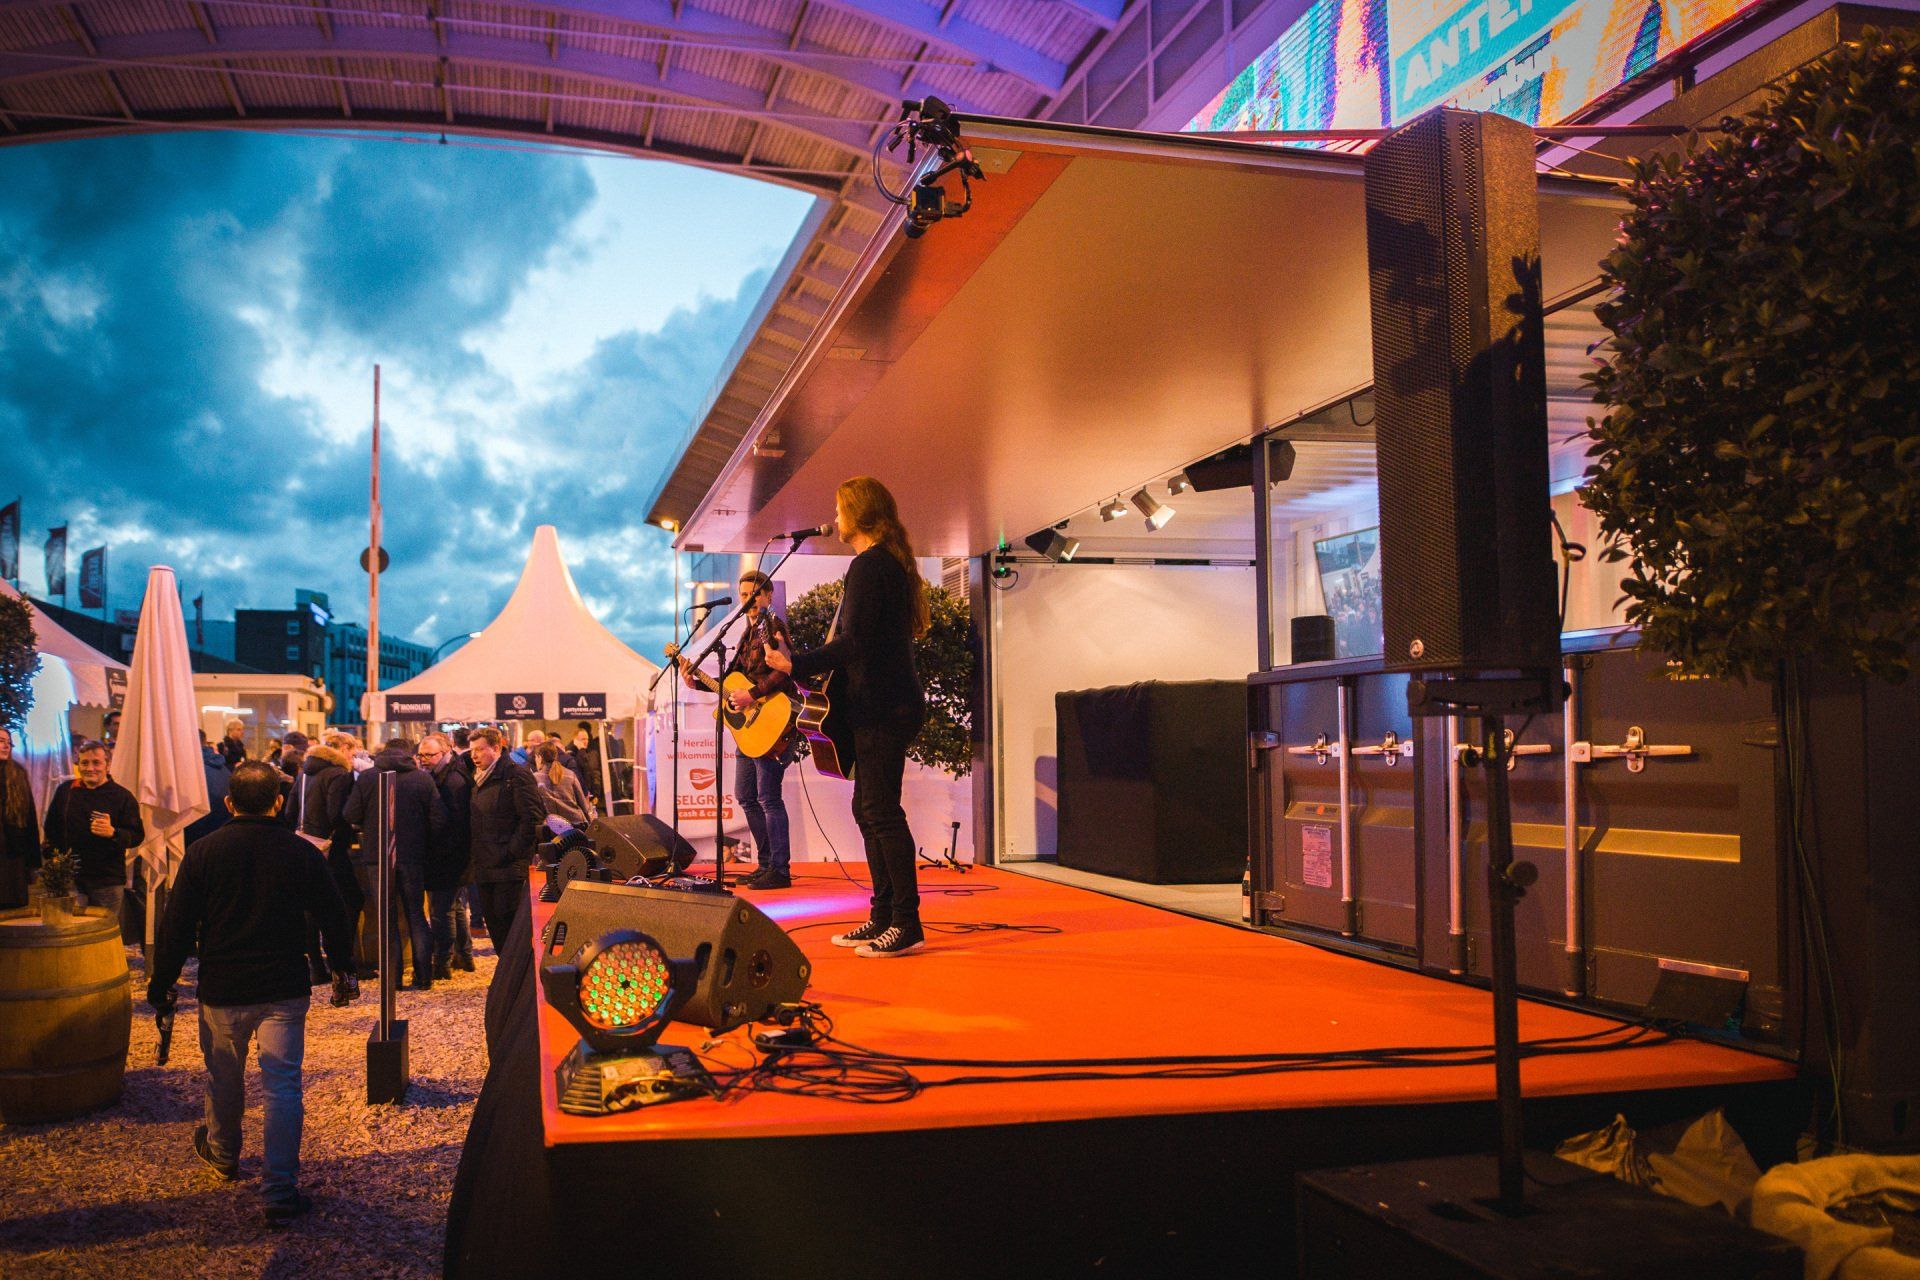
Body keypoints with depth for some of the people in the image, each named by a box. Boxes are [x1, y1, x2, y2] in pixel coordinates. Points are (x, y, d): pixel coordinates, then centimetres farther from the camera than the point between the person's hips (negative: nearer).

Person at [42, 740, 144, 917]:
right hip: (69, 878, 2)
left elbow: (137, 836, -5)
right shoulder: (65, 790, 9)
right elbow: (51, 829, 20)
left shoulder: (122, 796, -1)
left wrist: (113, 833, -24)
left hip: (108, 882, -2)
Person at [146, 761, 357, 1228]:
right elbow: (334, 919, 3)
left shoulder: (203, 852, -6)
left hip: (222, 991, 1)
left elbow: (177, 926, -4)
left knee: (224, 1080, 22)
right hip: (285, 991, -1)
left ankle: (223, 1154, 46)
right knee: (283, 1087, 1)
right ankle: (281, 1193, -2)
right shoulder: (303, 853, -5)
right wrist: (344, 970, 17)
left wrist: (161, 983, 7)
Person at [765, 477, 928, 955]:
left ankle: (907, 925, -5)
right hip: (886, 704, 11)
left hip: (883, 708, -11)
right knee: (868, 808, 13)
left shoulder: (868, 565, -14)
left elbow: (854, 642, -22)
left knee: (881, 810, -9)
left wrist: (795, 666, -15)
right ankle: (884, 917, 18)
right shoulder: (893, 561, 18)